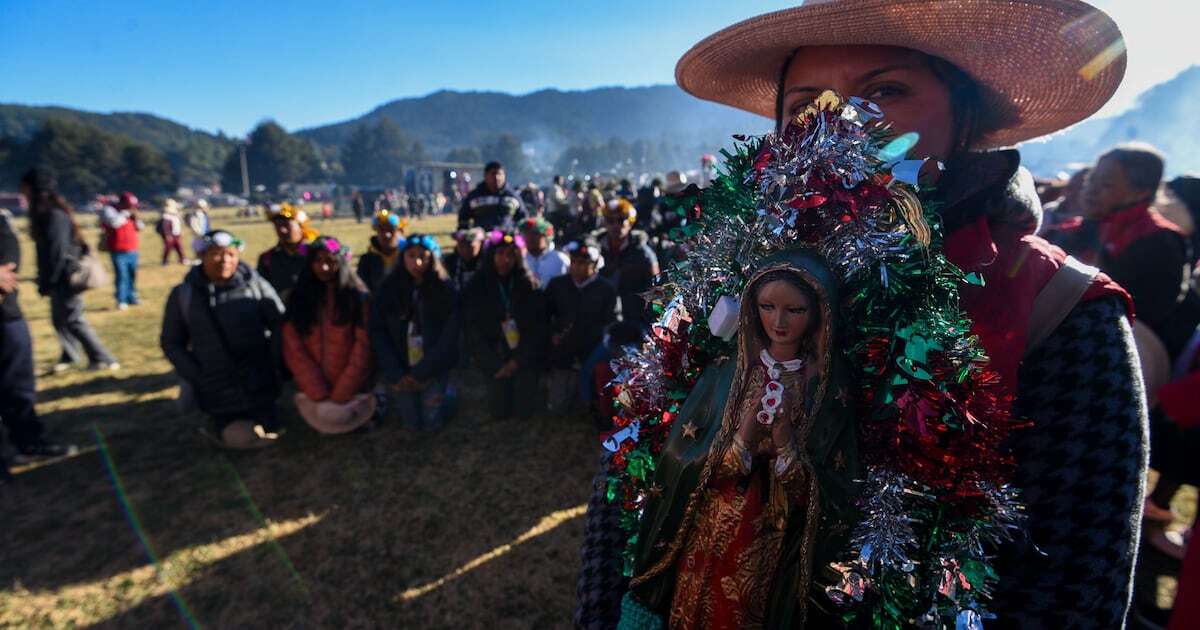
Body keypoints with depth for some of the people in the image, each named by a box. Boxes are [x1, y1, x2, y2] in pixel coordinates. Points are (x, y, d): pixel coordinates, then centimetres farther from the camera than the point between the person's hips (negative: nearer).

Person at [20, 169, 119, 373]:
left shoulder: (54, 214, -19)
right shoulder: (44, 211, 11)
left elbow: (57, 251, -21)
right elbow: (46, 249, 16)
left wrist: (46, 282, -16)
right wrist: (44, 279, 16)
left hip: (65, 277, -9)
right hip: (60, 276, 9)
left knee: (73, 319, -3)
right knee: (59, 318, 18)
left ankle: (103, 359, 2)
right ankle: (70, 355, 33)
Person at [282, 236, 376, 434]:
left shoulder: (358, 297, -7)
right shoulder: (299, 298, 1)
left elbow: (363, 349, -10)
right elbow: (294, 350, -3)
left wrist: (341, 395, -12)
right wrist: (318, 393, -11)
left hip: (352, 390, -2)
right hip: (314, 391, 2)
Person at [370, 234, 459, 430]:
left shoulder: (445, 290, -10)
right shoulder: (388, 288, -6)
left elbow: (449, 336, -12)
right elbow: (378, 333, -5)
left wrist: (421, 372, -15)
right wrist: (396, 374, -11)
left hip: (434, 367, -1)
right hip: (401, 369, 1)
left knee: (433, 421, 3)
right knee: (412, 422, 9)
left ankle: (445, 392, 33)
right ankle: (397, 393, 39)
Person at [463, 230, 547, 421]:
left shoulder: (529, 285, -5)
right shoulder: (476, 287, -5)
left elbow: (537, 328, -6)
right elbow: (474, 332, -6)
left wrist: (518, 360, -13)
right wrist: (496, 365, -11)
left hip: (525, 356, 0)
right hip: (494, 357, 0)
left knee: (525, 411, -1)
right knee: (499, 412, -1)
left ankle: (528, 386, 33)